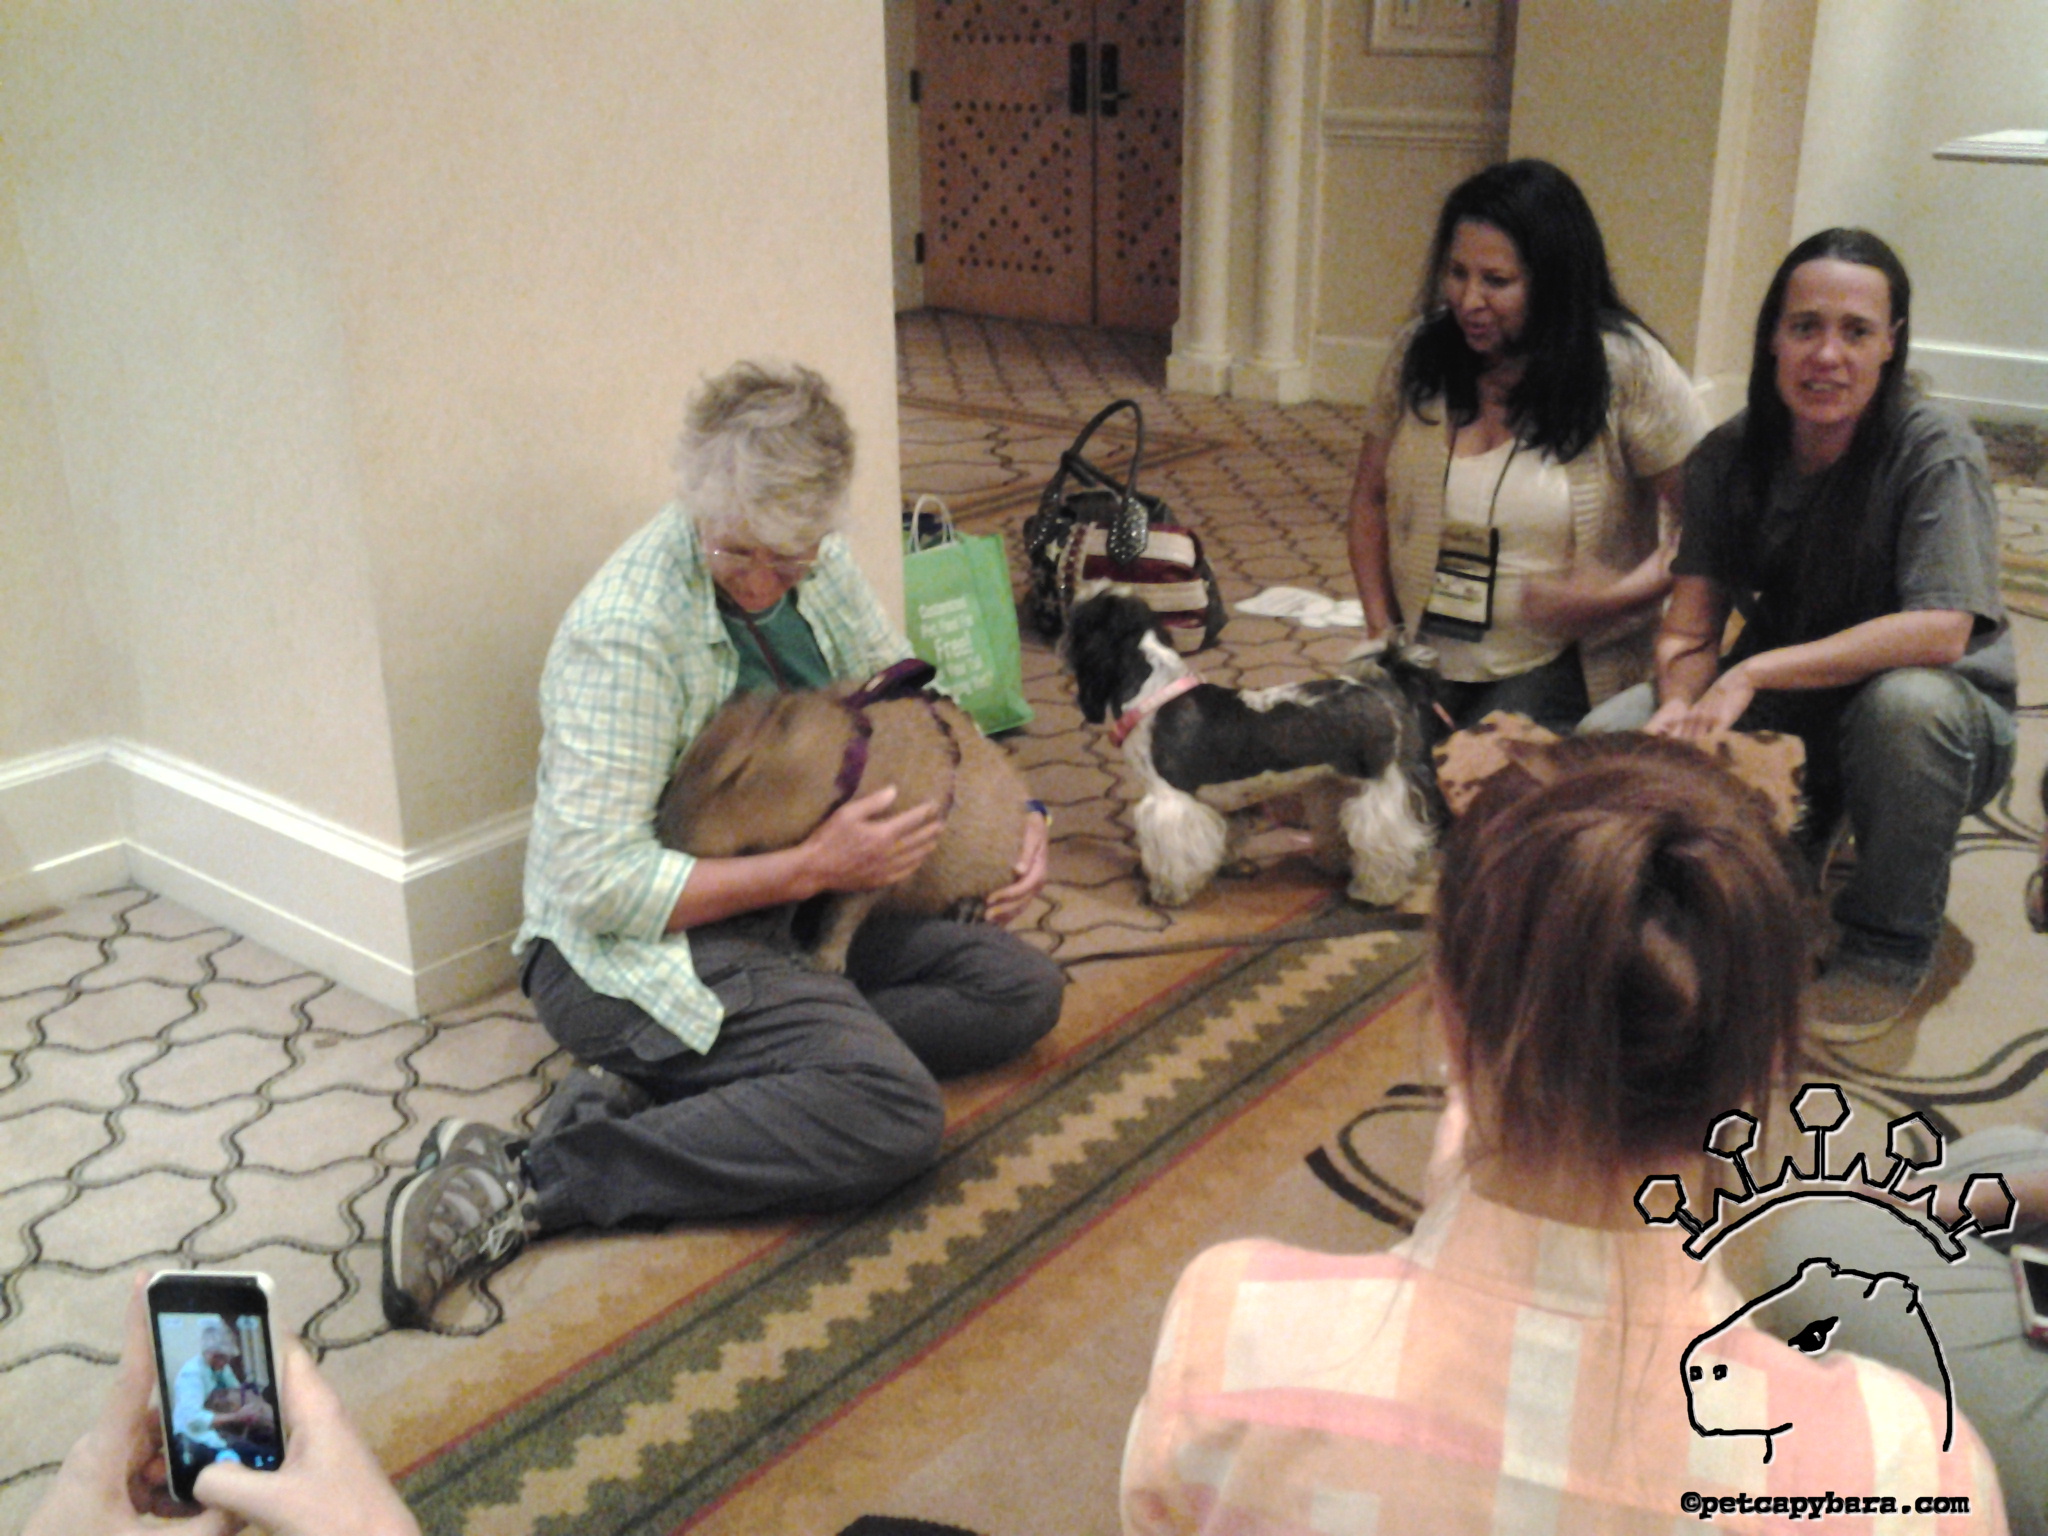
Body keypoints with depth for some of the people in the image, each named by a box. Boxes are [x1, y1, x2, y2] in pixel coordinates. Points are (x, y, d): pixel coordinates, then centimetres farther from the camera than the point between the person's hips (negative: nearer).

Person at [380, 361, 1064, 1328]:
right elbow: (599, 882, -24)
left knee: (1022, 990, -5)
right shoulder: (624, 630, -22)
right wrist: (813, 867, -23)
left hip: (787, 911, 9)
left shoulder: (816, 566, 1)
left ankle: (651, 1085, -13)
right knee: (895, 1113, -26)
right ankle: (527, 1184, -22)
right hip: (631, 947, -9)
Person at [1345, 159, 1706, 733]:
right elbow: (1370, 500, 14)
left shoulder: (1625, 368, -8)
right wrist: (1380, 627, 2)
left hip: (1555, 673, -4)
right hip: (1421, 660, 4)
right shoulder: (1419, 352, 4)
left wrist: (1616, 597, -20)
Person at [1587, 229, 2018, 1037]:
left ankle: (1886, 943, -13)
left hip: (1935, 727, -3)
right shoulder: (1729, 455, -5)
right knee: (1608, 739, -18)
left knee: (1908, 700, -39)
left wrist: (1753, 673, -34)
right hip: (1784, 719, 4)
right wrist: (1684, 704, -30)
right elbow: (1691, 626, -7)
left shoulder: (1936, 450, -18)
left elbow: (1940, 632, -29)